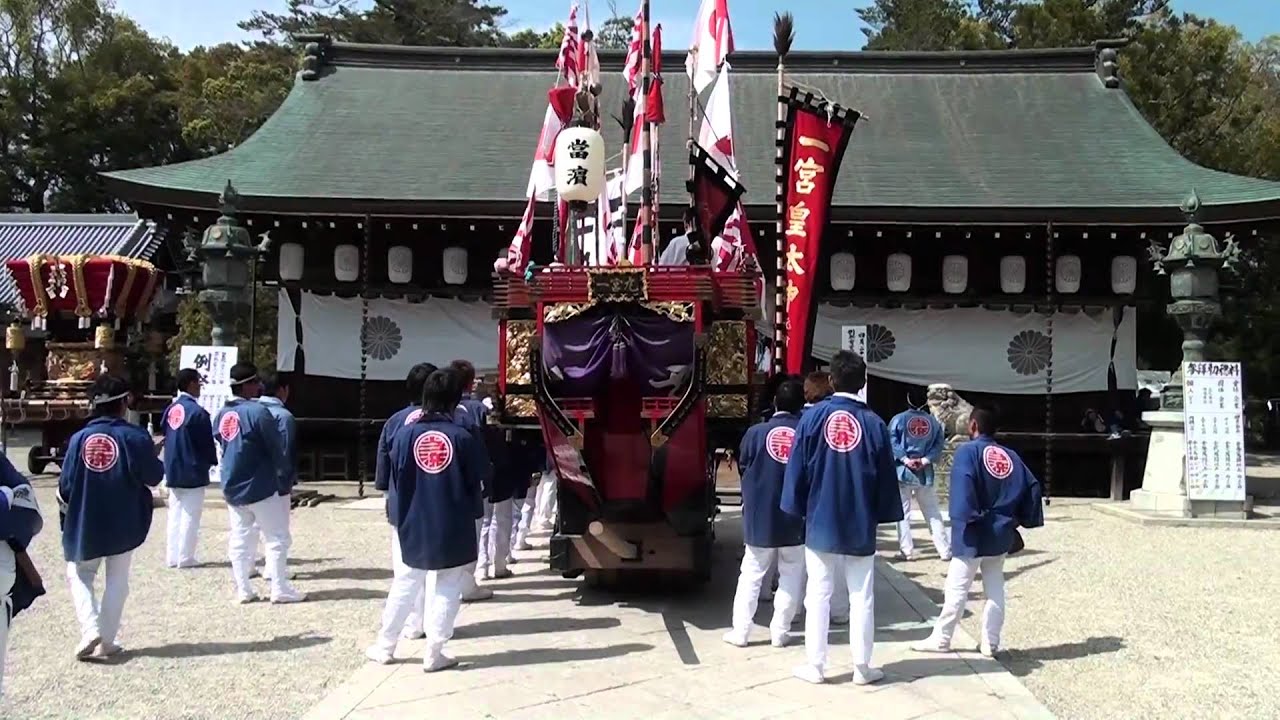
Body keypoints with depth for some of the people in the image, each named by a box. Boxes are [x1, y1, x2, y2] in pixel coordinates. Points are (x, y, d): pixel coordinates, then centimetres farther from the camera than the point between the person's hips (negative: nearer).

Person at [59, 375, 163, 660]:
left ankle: (90, 629, 0)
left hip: (85, 524, 1)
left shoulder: (80, 438, -8)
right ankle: (107, 641, 14)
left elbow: (65, 487, -5)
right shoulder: (135, 436, -13)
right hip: (123, 524, -1)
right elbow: (153, 477, -8)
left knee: (79, 574, 18)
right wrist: (155, 458, 11)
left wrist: (69, 500, 17)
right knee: (116, 580, 12)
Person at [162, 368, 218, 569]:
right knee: (190, 516, 1)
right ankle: (185, 557, 4)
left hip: (173, 470, 7)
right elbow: (207, 443, -11)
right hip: (193, 471, -7)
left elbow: (166, 437, 13)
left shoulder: (170, 409, 5)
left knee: (175, 514, 13)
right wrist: (214, 460, 6)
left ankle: (172, 556, 17)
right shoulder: (197, 412, -17)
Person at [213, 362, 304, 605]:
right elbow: (277, 450, -13)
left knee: (239, 540, 13)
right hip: (260, 487, -7)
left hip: (232, 488, 7)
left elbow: (220, 444, 14)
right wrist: (284, 479, 0)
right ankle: (280, 590, 6)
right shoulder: (258, 411, -18)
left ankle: (243, 590, 17)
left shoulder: (222, 414, 4)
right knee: (278, 538, 4)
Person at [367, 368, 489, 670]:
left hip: (414, 525, 3)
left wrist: (403, 515, 13)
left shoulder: (405, 433, -7)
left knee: (404, 584, 18)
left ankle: (384, 646, 27)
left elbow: (396, 480, 0)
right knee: (447, 590, 9)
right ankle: (433, 654, 12)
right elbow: (479, 481, -3)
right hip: (454, 528, -3)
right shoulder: (463, 437, -13)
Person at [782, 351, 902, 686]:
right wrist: (884, 514, 12)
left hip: (820, 523, 0)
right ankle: (862, 666, 17)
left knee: (818, 596, 8)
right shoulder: (874, 424, -5)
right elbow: (886, 478, 0)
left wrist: (797, 508, 6)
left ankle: (815, 665, 14)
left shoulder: (813, 417, -7)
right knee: (862, 598, 10)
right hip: (860, 527, 0)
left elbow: (797, 470, -4)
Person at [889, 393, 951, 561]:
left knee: (903, 513, 3)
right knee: (933, 513, 11)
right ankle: (945, 550, 10)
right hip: (925, 474, 3)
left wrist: (905, 459, -14)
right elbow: (939, 444, -1)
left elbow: (892, 442, -14)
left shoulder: (898, 419, -4)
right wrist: (925, 460, -8)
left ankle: (907, 551, -1)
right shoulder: (934, 421, 7)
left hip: (903, 472, -3)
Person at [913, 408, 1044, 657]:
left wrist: (965, 517, -23)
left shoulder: (967, 451, -9)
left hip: (974, 535, -6)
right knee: (995, 589, 13)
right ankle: (990, 642, 17)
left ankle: (940, 639, 11)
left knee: (957, 589, 2)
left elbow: (963, 484, -25)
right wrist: (1021, 519, 10)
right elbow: (1031, 486, 6)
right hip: (1001, 534, 6)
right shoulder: (1010, 456, 9)